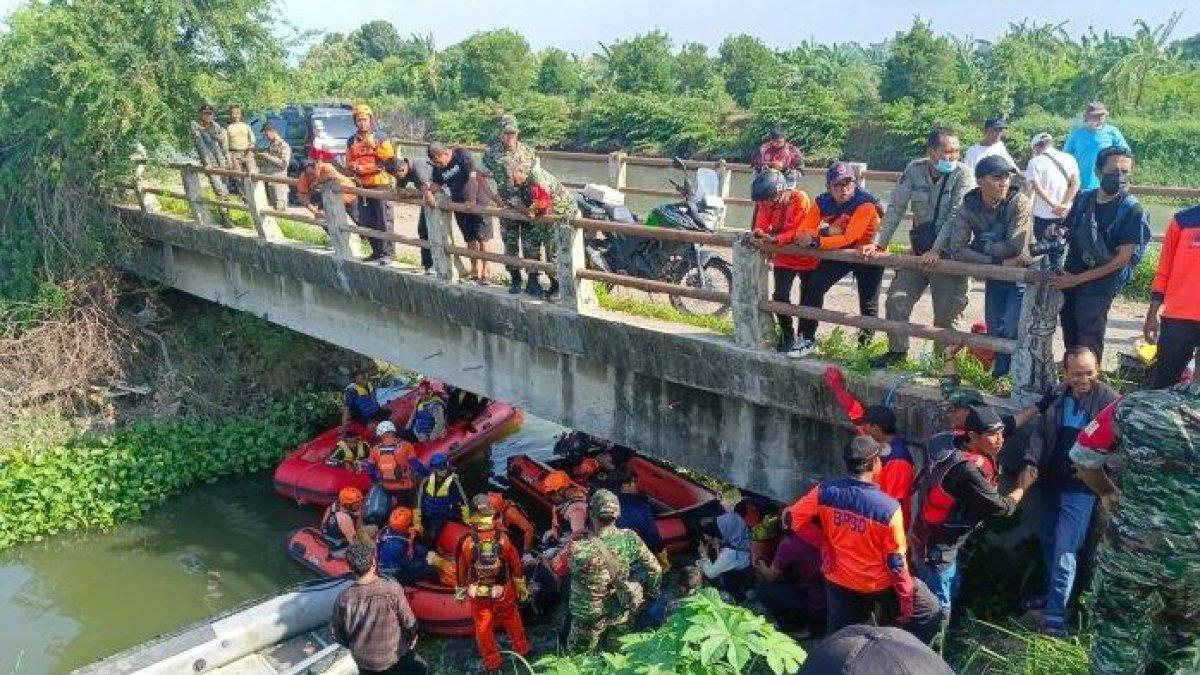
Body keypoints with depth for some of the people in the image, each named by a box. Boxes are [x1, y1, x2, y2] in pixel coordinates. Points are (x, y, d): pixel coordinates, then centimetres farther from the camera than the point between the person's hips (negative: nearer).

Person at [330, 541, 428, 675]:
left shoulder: (343, 599, -22)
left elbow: (336, 632, -6)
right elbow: (409, 622, -14)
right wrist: (411, 639, 7)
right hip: (394, 656, -2)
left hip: (362, 660, 2)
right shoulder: (393, 589, -27)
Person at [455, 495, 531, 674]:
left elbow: (461, 569, -6)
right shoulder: (503, 539, -17)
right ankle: (522, 650, 40)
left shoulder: (467, 543, -19)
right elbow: (516, 565, -5)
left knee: (483, 627, 16)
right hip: (503, 592, 1)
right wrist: (522, 587, 10)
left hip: (479, 593, -1)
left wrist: (460, 591, 10)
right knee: (512, 621, 23)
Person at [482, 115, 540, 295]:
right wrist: (493, 196, -7)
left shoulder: (528, 151, 5)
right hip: (507, 206, -1)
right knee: (510, 246, 7)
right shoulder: (492, 152, -1)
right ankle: (515, 281, 18)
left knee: (531, 245, 2)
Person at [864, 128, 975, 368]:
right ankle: (897, 350, 25)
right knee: (896, 301, 6)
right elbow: (895, 208, 1)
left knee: (946, 314, 0)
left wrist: (937, 251, -26)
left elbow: (955, 217, -19)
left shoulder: (963, 174, -12)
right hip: (919, 250, 4)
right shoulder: (914, 170, 0)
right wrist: (878, 242, -5)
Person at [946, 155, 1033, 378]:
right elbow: (957, 250, -18)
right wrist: (999, 263, -24)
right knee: (994, 332, 11)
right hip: (994, 276, 4)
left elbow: (1014, 247, -26)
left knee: (1012, 332, -13)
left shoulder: (1020, 203, -19)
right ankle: (999, 375, 28)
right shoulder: (969, 207, -9)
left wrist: (978, 246, -15)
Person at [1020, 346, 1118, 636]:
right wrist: (1032, 461, -6)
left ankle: (1056, 614, 0)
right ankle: (1053, 592, 37)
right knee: (1048, 541, 18)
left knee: (1064, 549, -7)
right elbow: (1041, 432, 7)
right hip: (1051, 480, 6)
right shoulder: (1057, 395, 5)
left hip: (1081, 486, -6)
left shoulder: (1109, 400, -11)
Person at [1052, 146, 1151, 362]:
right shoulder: (1084, 198, 4)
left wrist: (1078, 279, -14)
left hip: (1099, 286, -5)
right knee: (1070, 342, 15)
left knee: (1088, 346, -4)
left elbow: (1122, 259, -13)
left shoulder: (1132, 210, -11)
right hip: (1068, 279, 5)